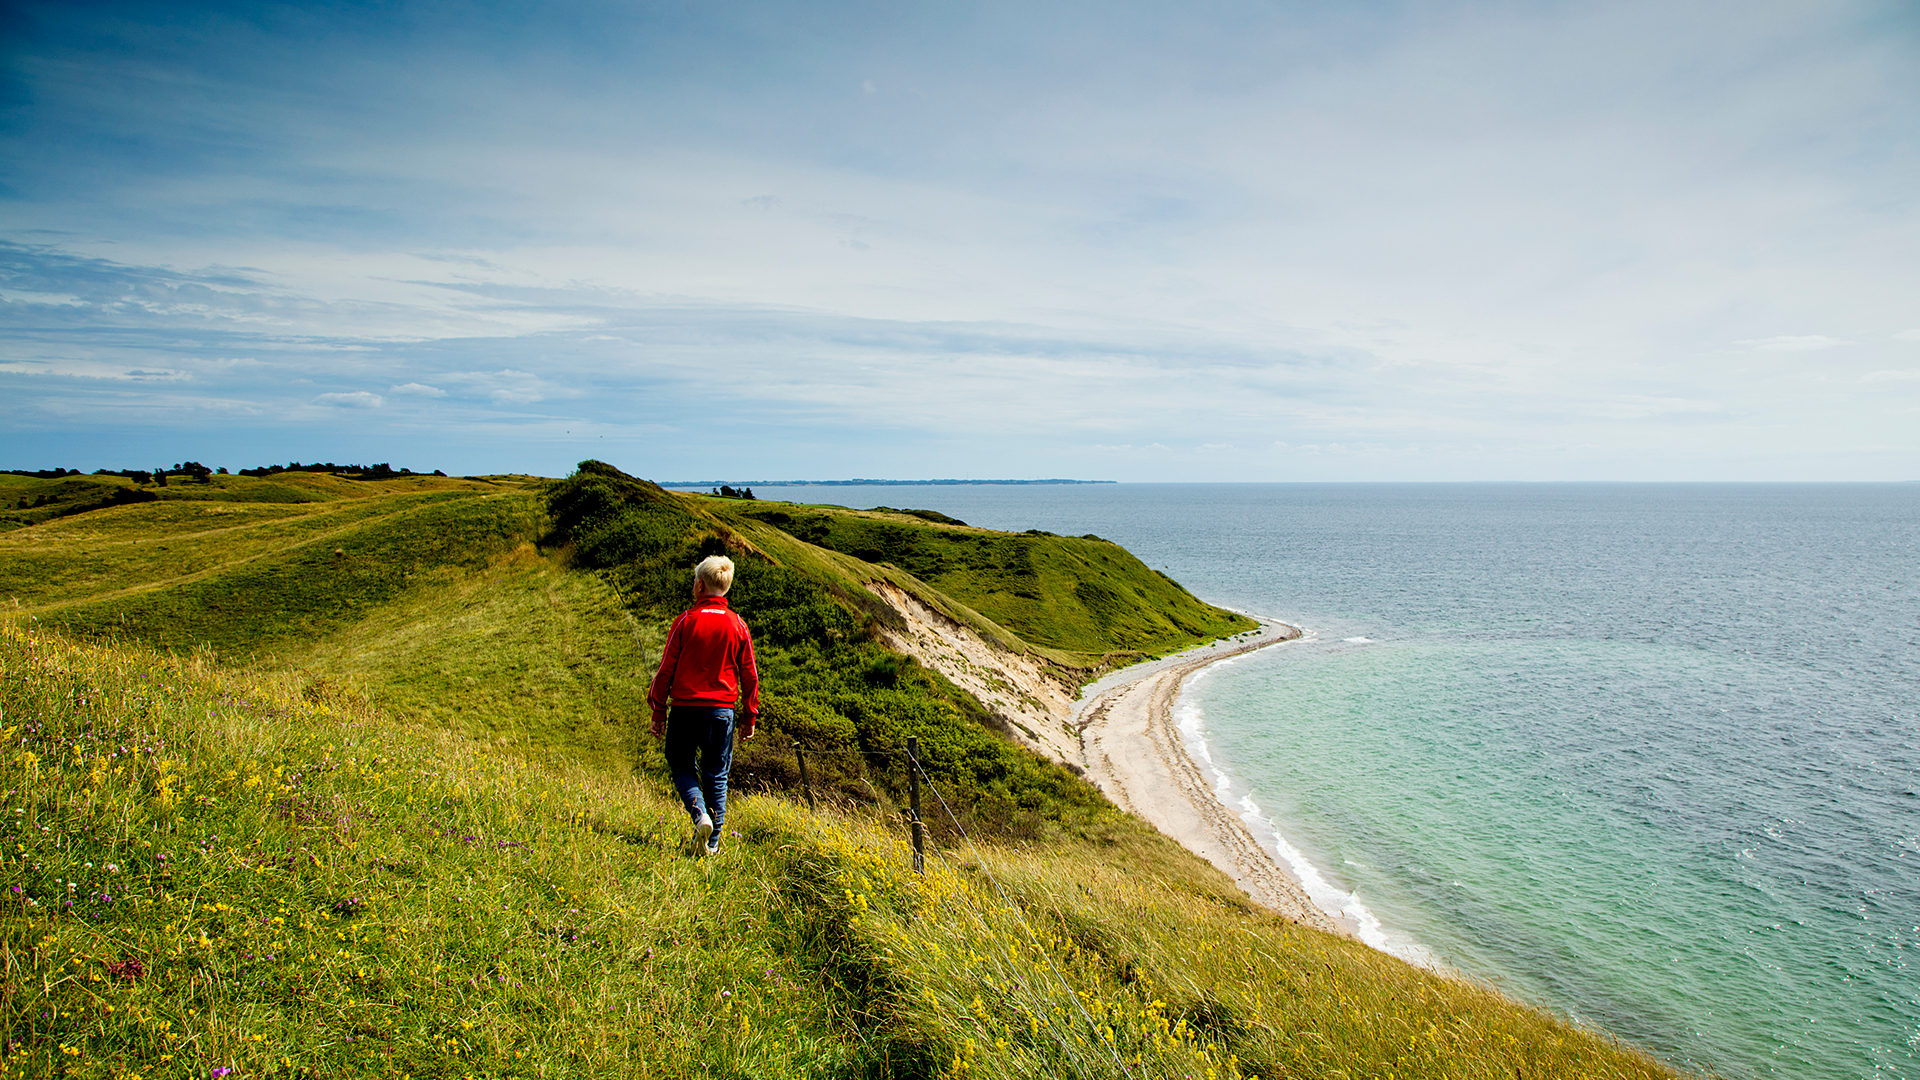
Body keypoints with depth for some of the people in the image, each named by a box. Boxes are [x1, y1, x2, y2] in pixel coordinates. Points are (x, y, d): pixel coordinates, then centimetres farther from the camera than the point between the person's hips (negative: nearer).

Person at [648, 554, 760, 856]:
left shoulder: (686, 621, -6)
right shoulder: (737, 625, 2)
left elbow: (666, 669, -3)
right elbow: (750, 675, 5)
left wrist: (658, 710, 6)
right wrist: (751, 717, 14)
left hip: (685, 707, -2)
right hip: (722, 710, 2)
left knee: (682, 767, 15)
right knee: (716, 775, 12)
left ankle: (700, 815, -10)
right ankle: (712, 842, 13)